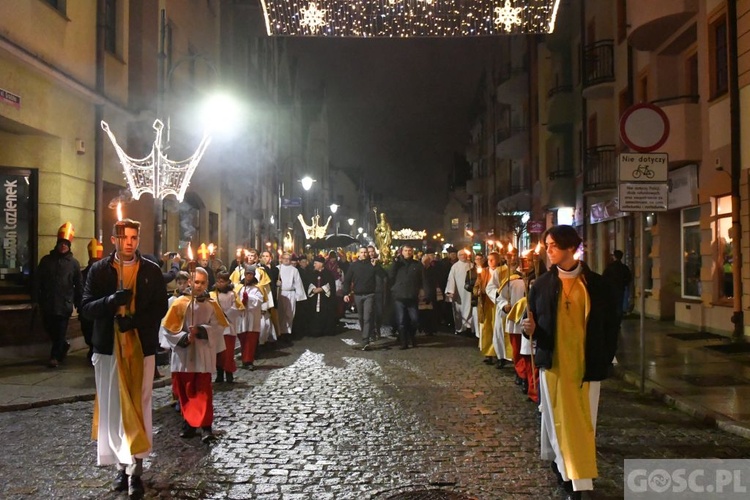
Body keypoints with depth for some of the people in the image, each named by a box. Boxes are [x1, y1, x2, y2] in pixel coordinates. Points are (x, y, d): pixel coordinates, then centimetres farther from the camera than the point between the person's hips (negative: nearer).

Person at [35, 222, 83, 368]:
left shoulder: (73, 263, 1)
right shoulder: (46, 260, 5)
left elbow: (79, 285, 2)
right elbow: (38, 282, 6)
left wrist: (79, 305, 0)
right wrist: (38, 300, 1)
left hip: (64, 305, -3)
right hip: (47, 304, 3)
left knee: (60, 333, 0)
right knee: (49, 329, 12)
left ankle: (55, 356, 11)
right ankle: (63, 346, 36)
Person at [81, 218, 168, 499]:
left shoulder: (151, 271, 3)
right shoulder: (99, 270, 3)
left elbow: (160, 308, 2)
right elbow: (86, 307, -1)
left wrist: (135, 320, -15)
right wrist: (110, 301, -20)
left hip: (142, 348, 0)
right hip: (109, 348, 1)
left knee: (137, 408, 1)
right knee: (113, 408, 5)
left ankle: (135, 470, 6)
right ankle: (122, 465, 16)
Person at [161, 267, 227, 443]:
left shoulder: (212, 305, 1)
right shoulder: (180, 303, -2)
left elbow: (219, 327, -5)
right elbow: (170, 328, -3)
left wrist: (200, 330, -18)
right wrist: (185, 338, -16)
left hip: (203, 355, -1)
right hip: (183, 354, 1)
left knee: (203, 391, -4)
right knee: (185, 391, 10)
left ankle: (206, 426, -3)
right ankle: (189, 423, 23)